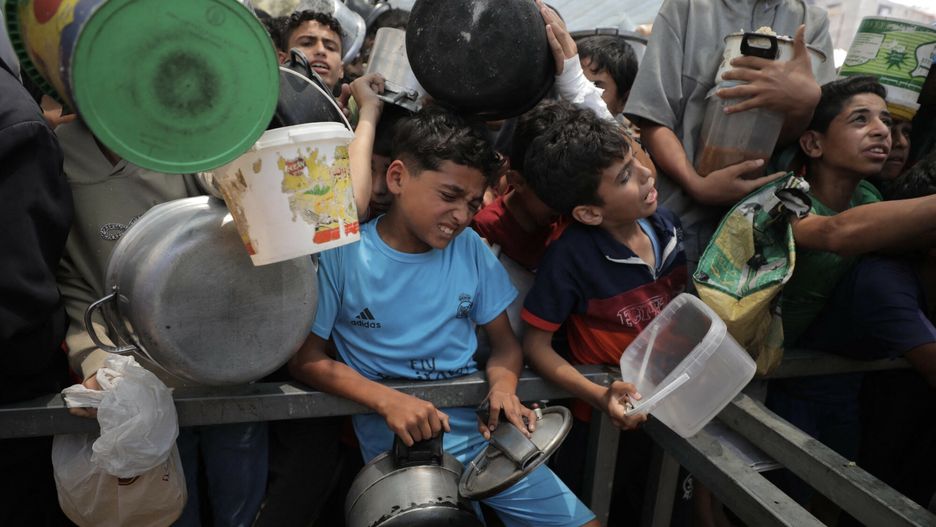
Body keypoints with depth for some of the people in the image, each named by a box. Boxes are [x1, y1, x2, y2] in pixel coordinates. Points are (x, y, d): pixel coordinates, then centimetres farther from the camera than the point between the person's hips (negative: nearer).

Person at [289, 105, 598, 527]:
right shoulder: (342, 255, -8)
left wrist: (503, 384, -13)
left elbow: (504, 342, 10)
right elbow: (306, 358, -6)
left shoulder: (470, 248, 3)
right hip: (397, 438, -3)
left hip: (482, 427, 4)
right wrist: (388, 400, -21)